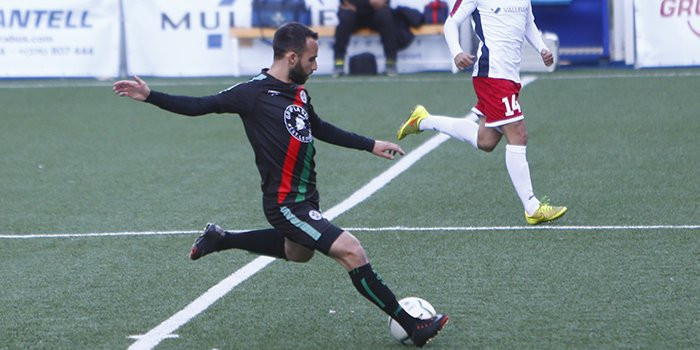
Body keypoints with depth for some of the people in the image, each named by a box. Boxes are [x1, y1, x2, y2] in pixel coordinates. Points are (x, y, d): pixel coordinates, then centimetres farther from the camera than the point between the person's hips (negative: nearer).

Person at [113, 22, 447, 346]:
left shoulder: (298, 91, 7)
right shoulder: (254, 92, -16)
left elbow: (320, 129, 24)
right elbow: (199, 106, -11)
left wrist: (371, 145, 27)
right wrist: (150, 96, -20)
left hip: (306, 197, 10)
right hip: (286, 204, -10)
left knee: (297, 252, 33)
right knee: (351, 251, -17)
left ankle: (219, 239, 44)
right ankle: (412, 325, -12)